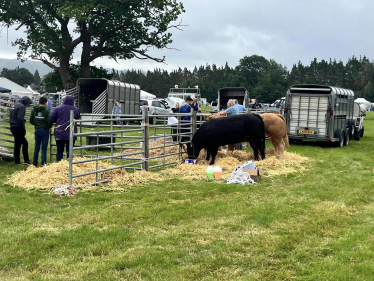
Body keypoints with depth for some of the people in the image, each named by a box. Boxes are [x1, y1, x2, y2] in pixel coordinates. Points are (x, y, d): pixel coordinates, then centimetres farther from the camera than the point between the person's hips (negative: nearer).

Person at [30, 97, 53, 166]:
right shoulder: (46, 111, -13)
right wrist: (48, 127, 4)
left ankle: (34, 163, 17)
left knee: (36, 147, 13)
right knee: (44, 148, 3)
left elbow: (31, 121, 3)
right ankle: (43, 163, 2)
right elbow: (49, 122, -16)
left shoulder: (34, 110, 0)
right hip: (45, 130, -4)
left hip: (37, 130, 4)